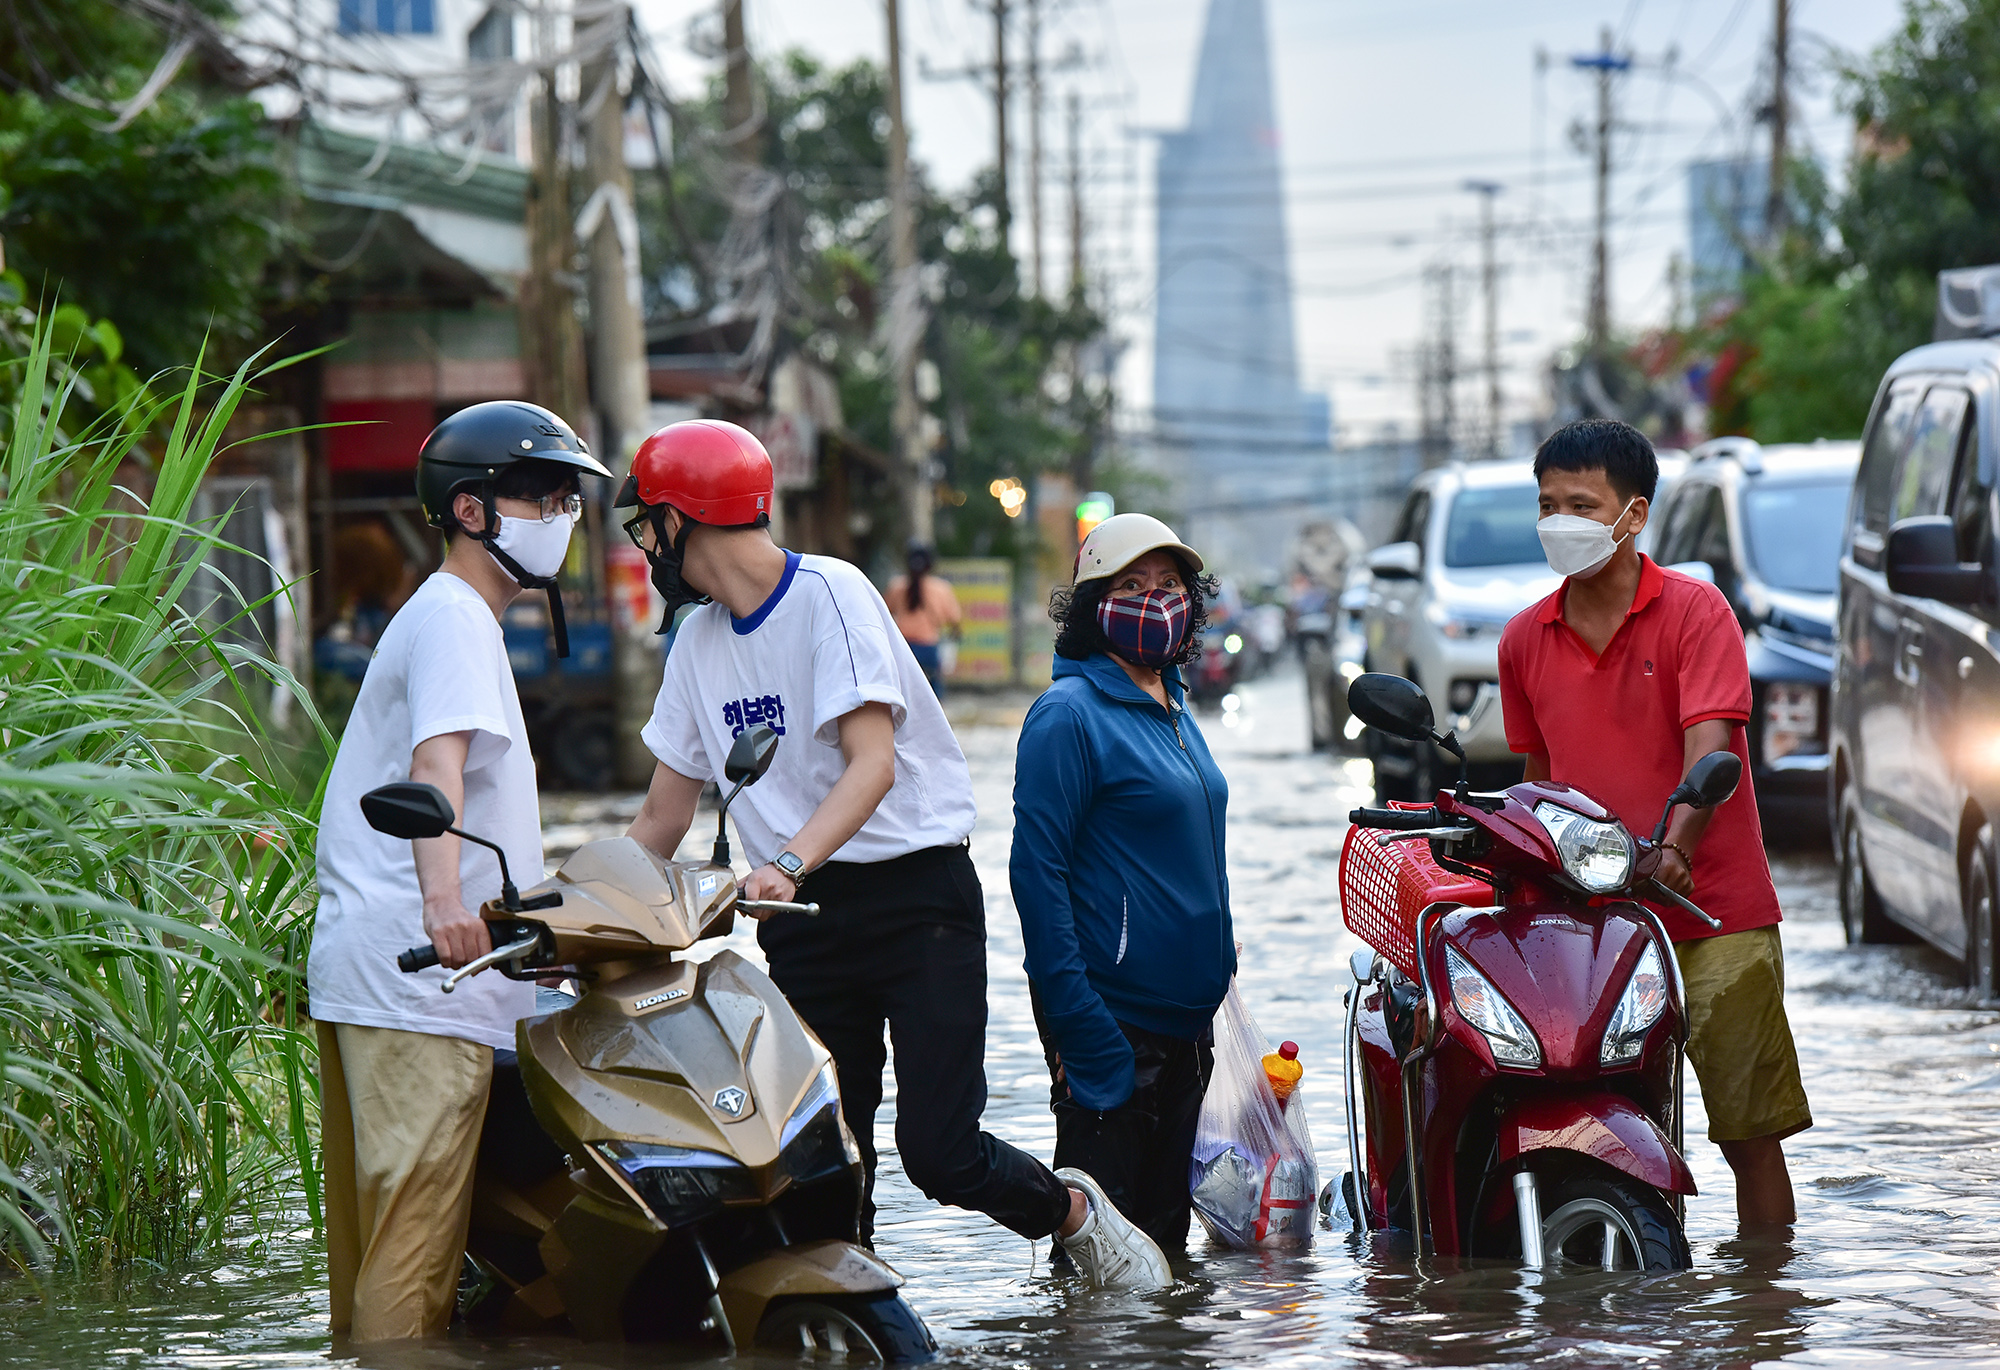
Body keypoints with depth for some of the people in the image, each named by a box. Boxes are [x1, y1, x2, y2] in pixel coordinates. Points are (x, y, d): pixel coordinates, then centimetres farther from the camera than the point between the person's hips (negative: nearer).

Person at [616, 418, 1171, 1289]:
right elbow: (662, 820, 16)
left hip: (916, 897, -6)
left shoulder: (830, 594, -10)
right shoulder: (697, 639, 12)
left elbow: (873, 765, -21)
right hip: (803, 919, 6)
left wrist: (788, 863, -36)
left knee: (940, 1154, -11)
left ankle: (1072, 1210, 15)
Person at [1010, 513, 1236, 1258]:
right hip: (1111, 1017, -8)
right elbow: (1036, 869, -17)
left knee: (1164, 1231, 12)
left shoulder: (1174, 711, 15)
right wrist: (1076, 1022, -22)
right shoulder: (1070, 713, -11)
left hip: (1184, 1018, 8)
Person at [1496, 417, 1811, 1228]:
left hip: (1714, 916, -4)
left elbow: (1710, 751, -17)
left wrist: (1674, 846, -34)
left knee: (1750, 1136, -3)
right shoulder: (1524, 641, 10)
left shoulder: (1695, 612, -4)